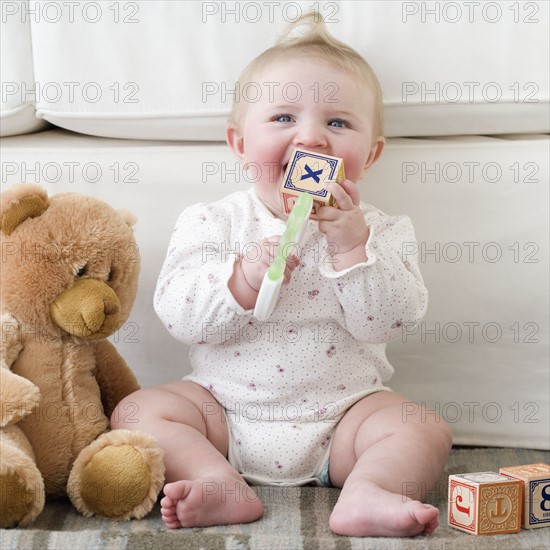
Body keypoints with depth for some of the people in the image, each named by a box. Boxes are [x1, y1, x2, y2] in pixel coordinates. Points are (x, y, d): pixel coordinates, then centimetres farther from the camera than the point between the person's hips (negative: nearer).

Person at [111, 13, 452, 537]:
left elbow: (386, 323, -14)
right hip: (225, 410, 1)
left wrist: (352, 244, -25)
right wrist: (242, 282, -29)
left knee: (426, 430, -18)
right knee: (138, 409, -15)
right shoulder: (212, 223, -3)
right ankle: (224, 487, -29)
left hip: (341, 412, 0)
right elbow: (177, 313, -13)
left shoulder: (377, 231, -3)